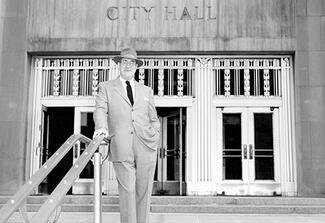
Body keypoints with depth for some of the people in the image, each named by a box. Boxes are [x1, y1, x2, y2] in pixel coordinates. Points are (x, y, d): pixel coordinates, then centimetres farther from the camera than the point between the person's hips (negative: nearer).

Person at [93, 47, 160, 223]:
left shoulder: (146, 91, 23)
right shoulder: (106, 87, 15)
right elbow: (100, 110, 0)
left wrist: (155, 135, 5)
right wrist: (101, 127, -20)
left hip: (146, 146, 3)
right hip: (122, 148, -3)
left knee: (144, 192, 4)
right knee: (127, 191, -8)